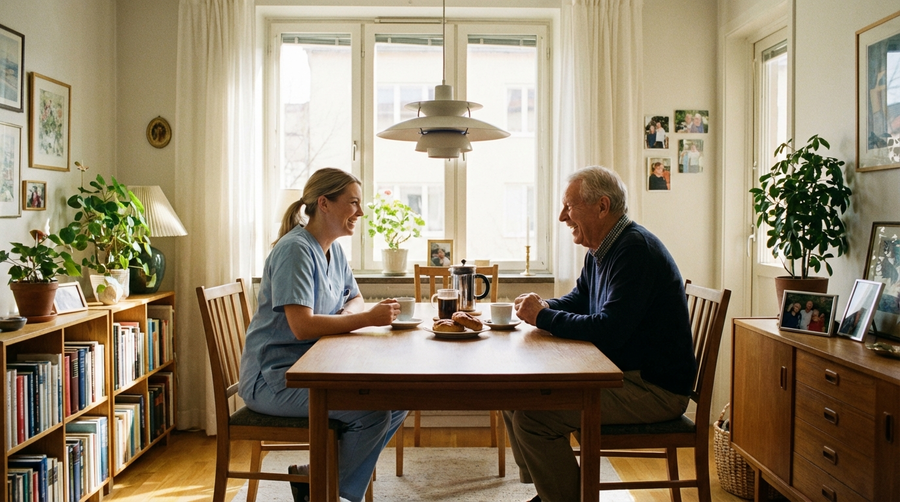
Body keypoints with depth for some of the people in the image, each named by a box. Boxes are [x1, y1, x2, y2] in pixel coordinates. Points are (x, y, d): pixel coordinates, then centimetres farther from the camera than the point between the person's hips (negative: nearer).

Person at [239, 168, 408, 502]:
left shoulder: (334, 250, 9)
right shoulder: (295, 250, -18)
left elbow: (354, 298, 20)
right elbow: (302, 326, -27)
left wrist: (347, 314, -4)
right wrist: (369, 318, -25)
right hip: (273, 379, -9)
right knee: (372, 411, -24)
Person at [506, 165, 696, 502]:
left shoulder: (635, 250, -20)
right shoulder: (600, 251, 10)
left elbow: (609, 331, -28)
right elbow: (578, 301, 23)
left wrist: (543, 317, -16)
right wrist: (544, 307, 0)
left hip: (654, 388, -10)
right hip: (620, 374, 10)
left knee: (531, 416, -22)